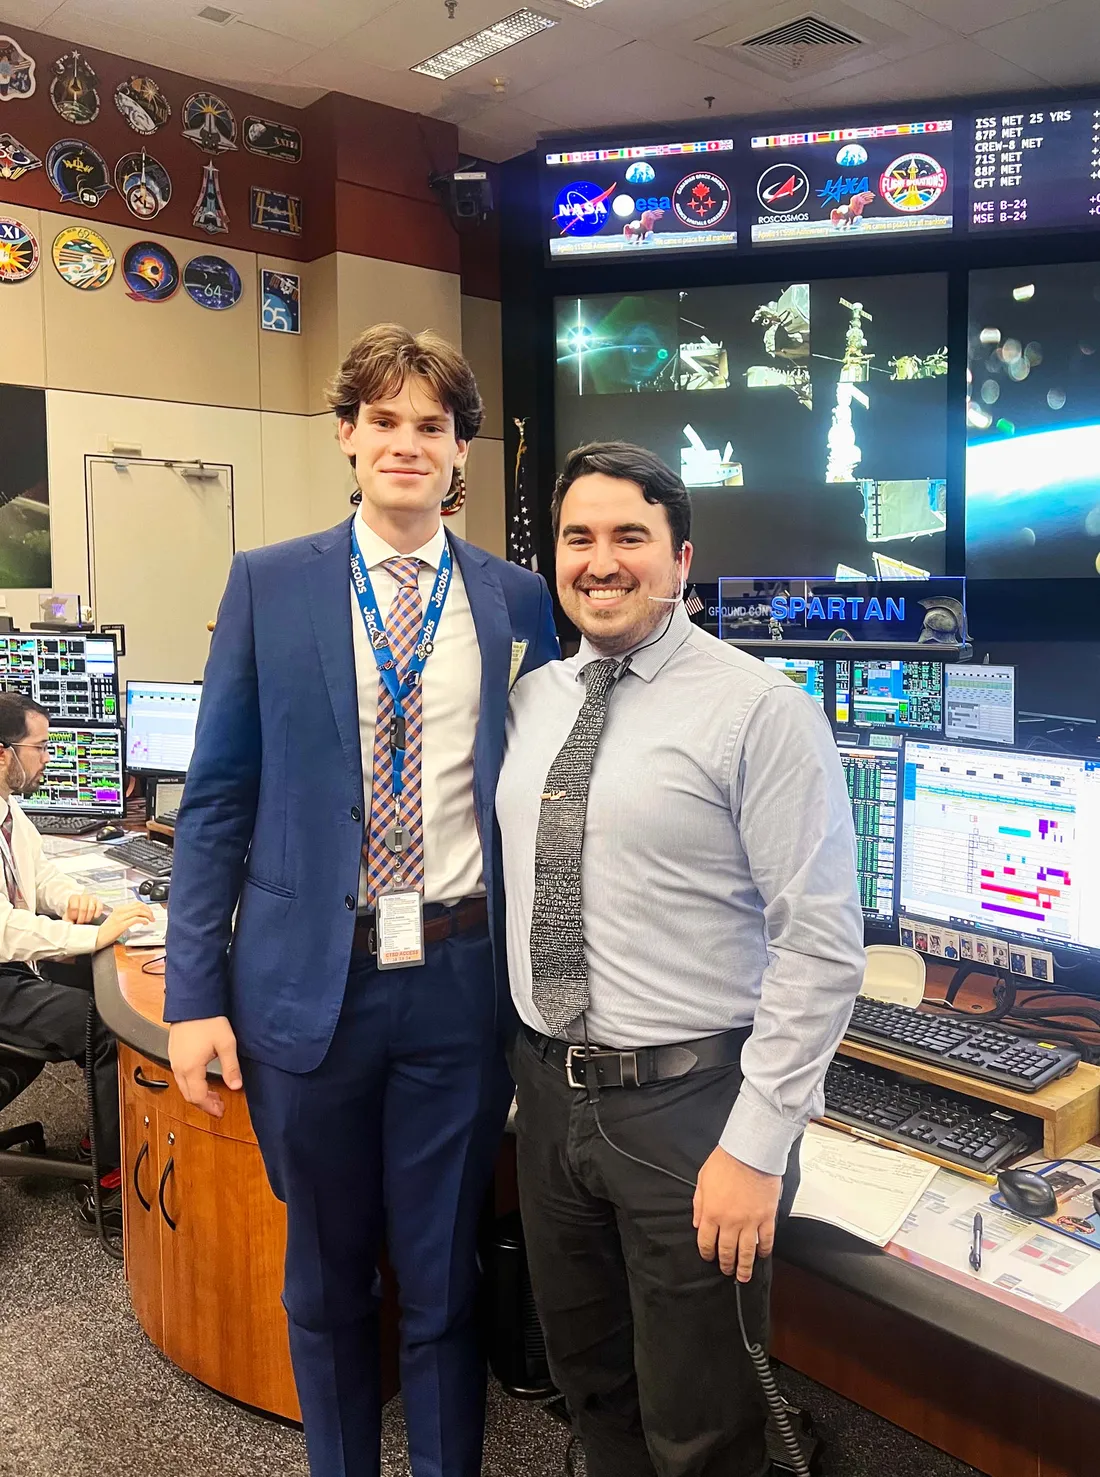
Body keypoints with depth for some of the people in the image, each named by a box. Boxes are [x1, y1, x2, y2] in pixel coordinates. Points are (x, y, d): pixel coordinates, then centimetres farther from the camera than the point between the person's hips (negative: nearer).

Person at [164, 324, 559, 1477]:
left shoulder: (516, 599, 2)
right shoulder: (268, 584, 0)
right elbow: (217, 797, 0)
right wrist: (195, 992, -4)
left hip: (459, 980, 0)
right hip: (307, 980, 0)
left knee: (443, 1280, 15)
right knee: (325, 1279, 19)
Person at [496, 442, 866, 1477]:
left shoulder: (761, 711, -14)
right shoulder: (532, 700, 6)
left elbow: (821, 945, -15)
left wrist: (755, 1148, -16)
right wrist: (523, 1068, 10)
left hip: (687, 1104, -5)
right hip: (548, 1091, 6)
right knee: (588, 1384, 24)